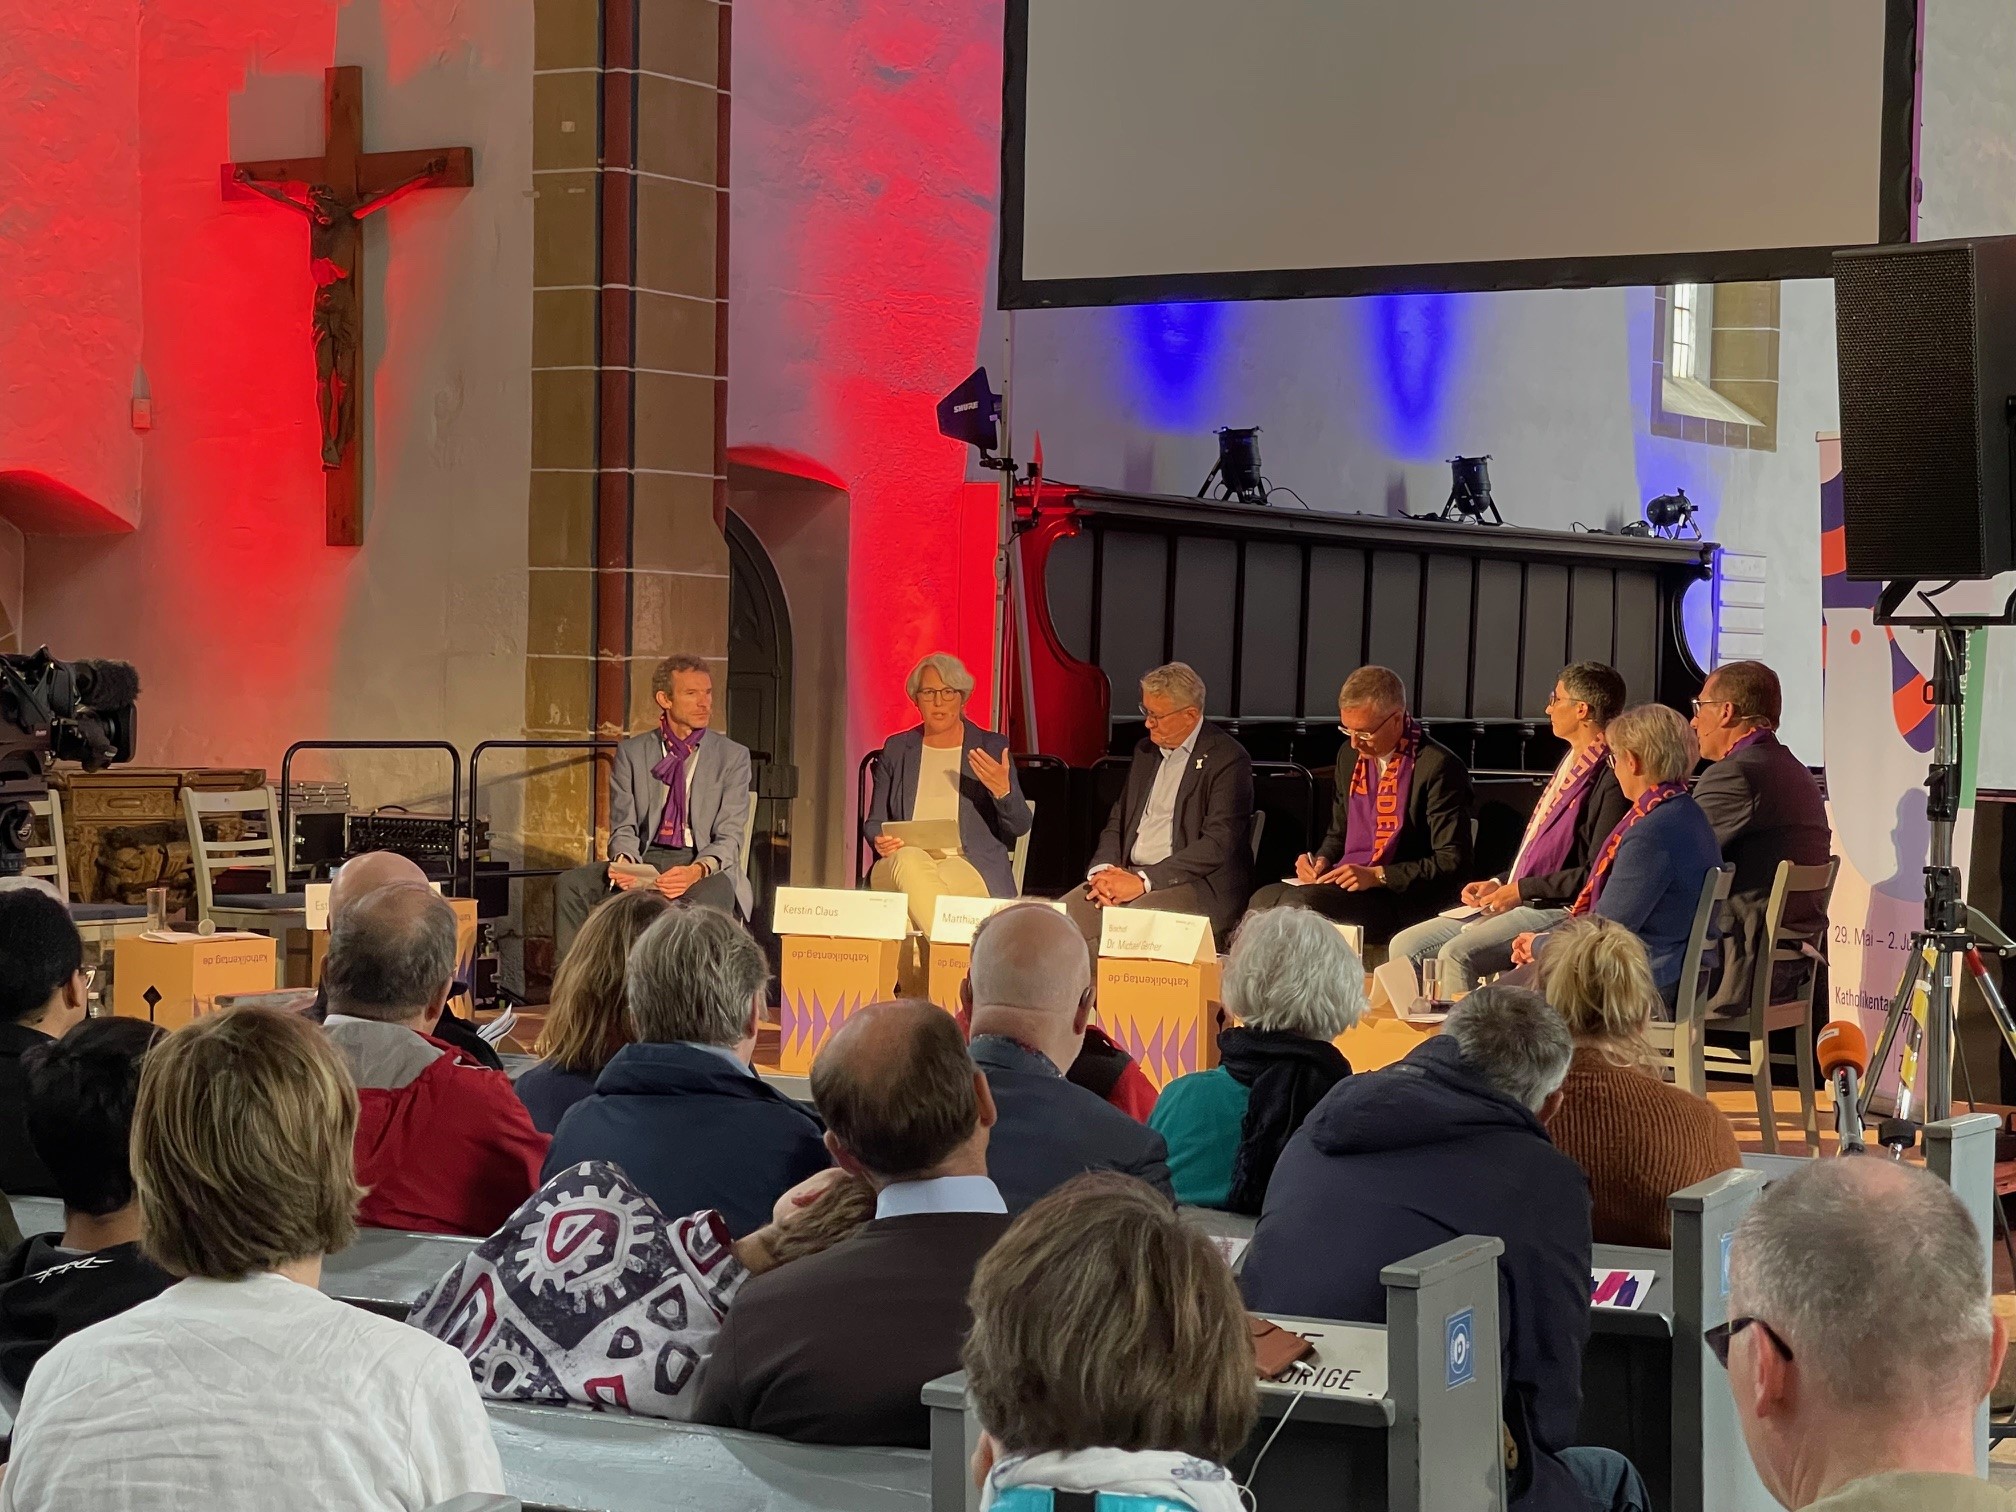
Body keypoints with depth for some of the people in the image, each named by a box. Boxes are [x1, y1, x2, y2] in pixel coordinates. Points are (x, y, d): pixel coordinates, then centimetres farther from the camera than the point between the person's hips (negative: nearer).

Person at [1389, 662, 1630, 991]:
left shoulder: (1610, 777, -13)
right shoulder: (1570, 764, 19)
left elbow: (1597, 874, -18)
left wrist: (1522, 890, -13)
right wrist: (1498, 884, 11)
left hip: (1560, 912, -10)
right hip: (1518, 903, 10)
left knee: (1457, 954, -30)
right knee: (1406, 945, -1)